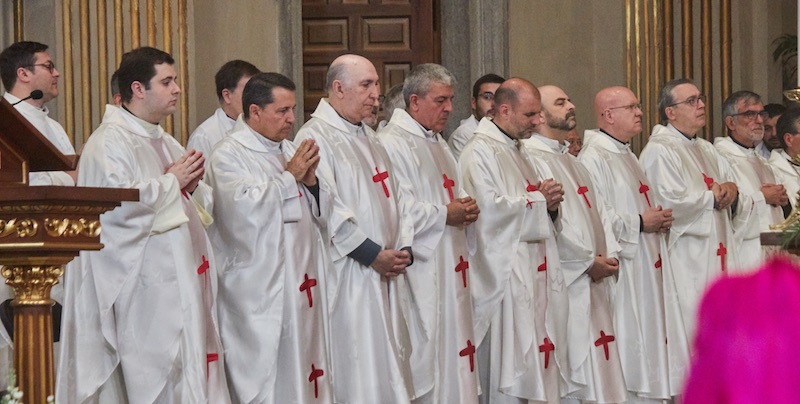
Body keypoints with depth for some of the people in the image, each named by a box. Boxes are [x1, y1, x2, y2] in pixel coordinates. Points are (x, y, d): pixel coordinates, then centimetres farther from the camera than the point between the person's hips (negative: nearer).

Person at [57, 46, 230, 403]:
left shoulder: (165, 143, 19)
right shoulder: (110, 142, -10)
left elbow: (200, 206, 26)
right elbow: (117, 202, -25)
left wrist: (191, 185, 3)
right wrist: (171, 182, -12)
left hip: (183, 280, 9)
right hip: (144, 290, -9)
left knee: (190, 371, 7)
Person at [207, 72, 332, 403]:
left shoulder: (289, 150, 14)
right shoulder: (229, 156, -8)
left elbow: (316, 211, 16)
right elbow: (244, 209, -23)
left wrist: (310, 181, -4)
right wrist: (289, 177, -14)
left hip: (302, 283, 7)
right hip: (260, 290, -7)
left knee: (302, 368, 8)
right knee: (267, 377, -5)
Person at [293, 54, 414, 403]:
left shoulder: (368, 138, 17)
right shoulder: (315, 137, -11)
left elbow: (393, 197, 16)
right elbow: (327, 210, -19)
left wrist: (403, 248, 0)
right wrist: (374, 254, -16)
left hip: (386, 271, 8)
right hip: (349, 276, -8)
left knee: (389, 365, 8)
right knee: (357, 372, -6)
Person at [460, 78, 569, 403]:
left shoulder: (520, 156, 20)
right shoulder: (479, 153, -9)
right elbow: (490, 211, -21)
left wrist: (551, 205, 1)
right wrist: (539, 201, -8)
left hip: (536, 276, 9)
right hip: (506, 278, -9)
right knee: (508, 378, -9)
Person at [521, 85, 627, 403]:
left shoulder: (573, 163, 22)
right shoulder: (531, 159, -10)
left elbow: (599, 212, 17)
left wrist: (610, 255, 0)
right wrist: (588, 261, -12)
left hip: (594, 281, 9)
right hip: (564, 283, -9)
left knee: (597, 373, 7)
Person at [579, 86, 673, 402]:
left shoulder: (628, 157, 18)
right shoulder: (593, 159, -13)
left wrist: (659, 219, 6)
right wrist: (640, 223, -15)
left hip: (645, 270, 10)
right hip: (620, 274, -10)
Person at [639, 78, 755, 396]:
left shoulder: (707, 152, 19)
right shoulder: (659, 152, -7)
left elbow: (742, 207, 18)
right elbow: (671, 204, -21)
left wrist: (733, 194, -5)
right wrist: (713, 197, -6)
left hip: (719, 260, 8)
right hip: (686, 266, -8)